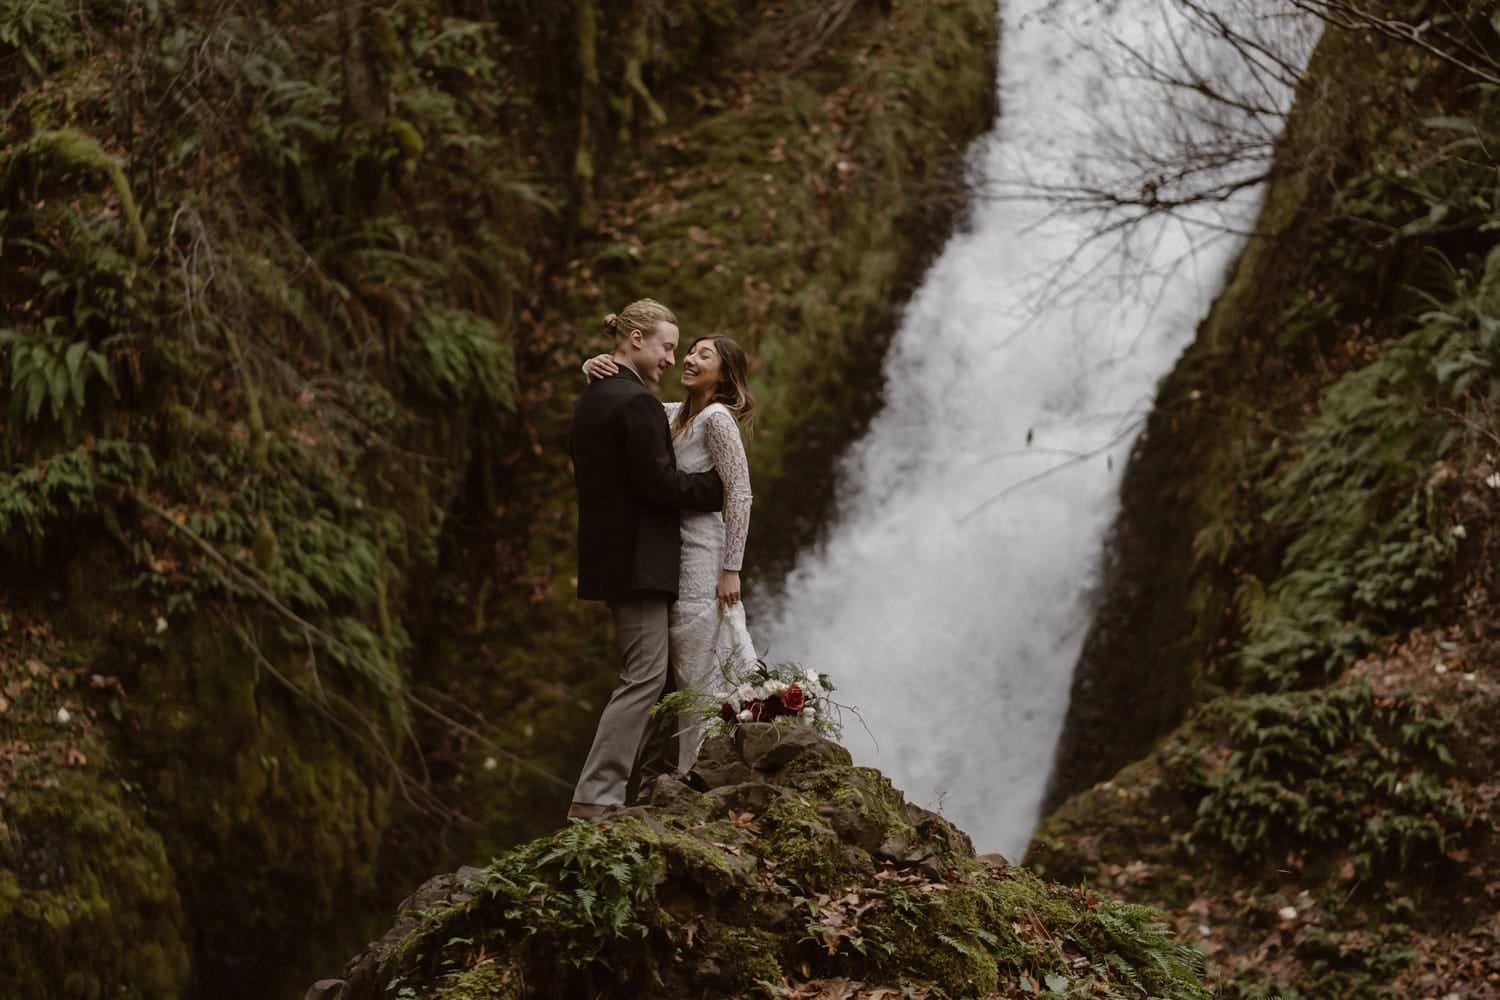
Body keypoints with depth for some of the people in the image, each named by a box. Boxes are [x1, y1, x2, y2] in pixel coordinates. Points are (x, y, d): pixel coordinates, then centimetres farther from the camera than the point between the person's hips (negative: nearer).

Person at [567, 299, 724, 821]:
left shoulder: (593, 397, 14)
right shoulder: (636, 402, -17)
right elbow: (659, 483, -19)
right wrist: (718, 484, -8)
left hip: (609, 556, 10)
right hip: (637, 559, -10)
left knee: (641, 678, 15)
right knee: (645, 677, -7)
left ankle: (603, 793, 16)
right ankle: (593, 798, -9)